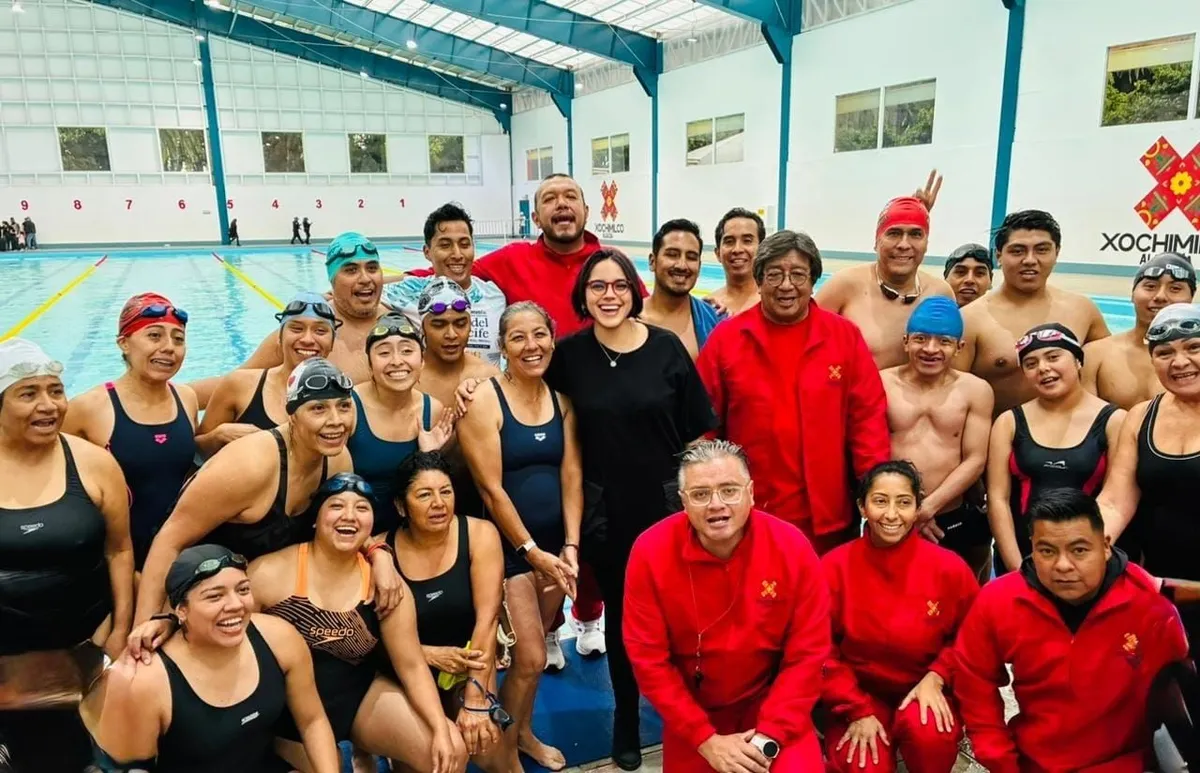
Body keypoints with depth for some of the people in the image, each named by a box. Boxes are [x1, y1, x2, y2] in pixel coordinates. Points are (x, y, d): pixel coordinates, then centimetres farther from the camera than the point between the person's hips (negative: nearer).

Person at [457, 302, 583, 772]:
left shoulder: (561, 400, 3)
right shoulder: (484, 401, -13)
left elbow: (571, 475, 1)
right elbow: (491, 489, -16)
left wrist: (570, 546, -7)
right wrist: (532, 551, -14)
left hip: (555, 543, 5)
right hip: (508, 545, -5)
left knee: (532, 651, 17)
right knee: (529, 657, -1)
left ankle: (523, 731, 40)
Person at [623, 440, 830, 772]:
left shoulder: (792, 548, -18)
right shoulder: (651, 552, -19)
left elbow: (807, 654, -11)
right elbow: (648, 658, -14)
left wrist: (769, 736, -17)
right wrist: (705, 739, -15)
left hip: (772, 700, 0)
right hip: (691, 710, 1)